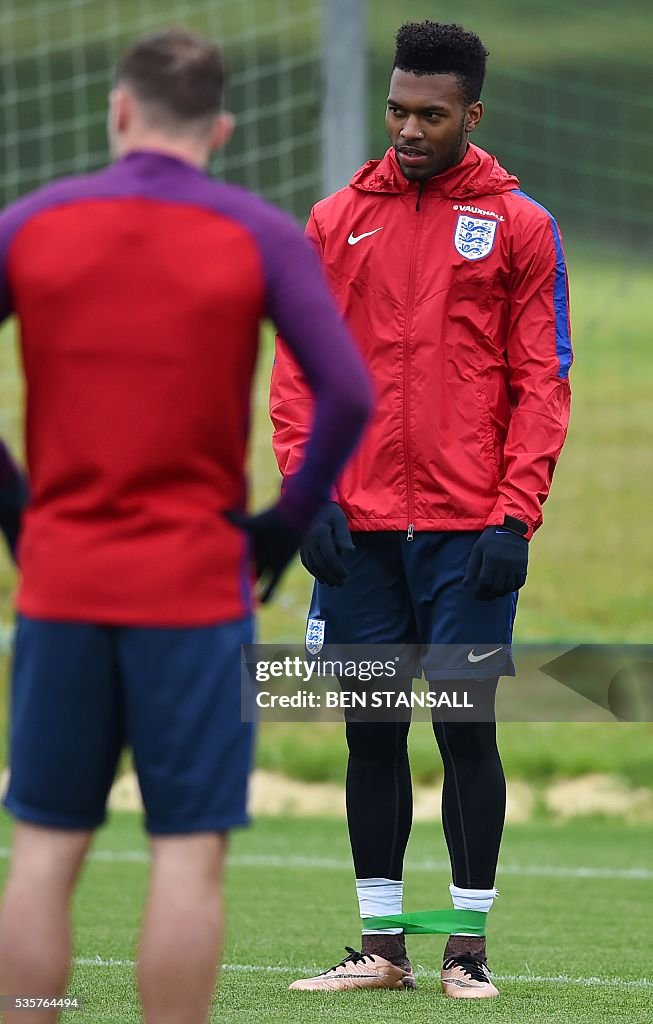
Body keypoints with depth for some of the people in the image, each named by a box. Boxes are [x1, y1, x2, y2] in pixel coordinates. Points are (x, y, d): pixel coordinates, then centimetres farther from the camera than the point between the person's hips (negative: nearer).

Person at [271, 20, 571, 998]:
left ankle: (468, 945, 7)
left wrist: (514, 516, -9)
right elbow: (298, 367, 10)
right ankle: (381, 946, 13)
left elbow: (542, 383, -1)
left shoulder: (518, 225, 2)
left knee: (465, 729, -2)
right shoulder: (337, 220, 9)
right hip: (357, 527, 3)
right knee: (372, 733, 6)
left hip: (466, 531, -3)